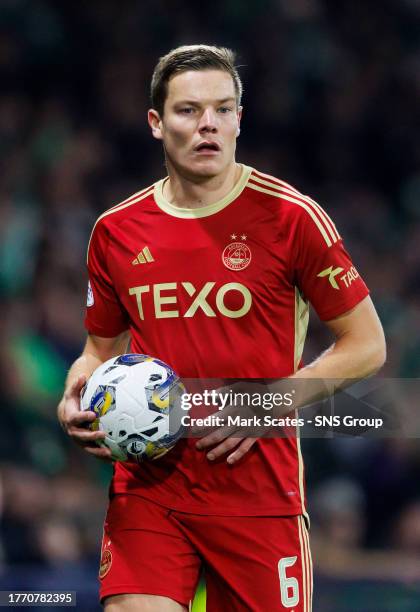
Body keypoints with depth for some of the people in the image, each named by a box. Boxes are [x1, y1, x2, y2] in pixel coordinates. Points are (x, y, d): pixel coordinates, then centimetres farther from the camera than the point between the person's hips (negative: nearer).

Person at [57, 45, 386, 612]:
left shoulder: (290, 218, -5)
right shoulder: (116, 231, 7)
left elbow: (366, 346, -1)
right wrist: (77, 397, -2)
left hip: (260, 493, -2)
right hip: (148, 486, 2)